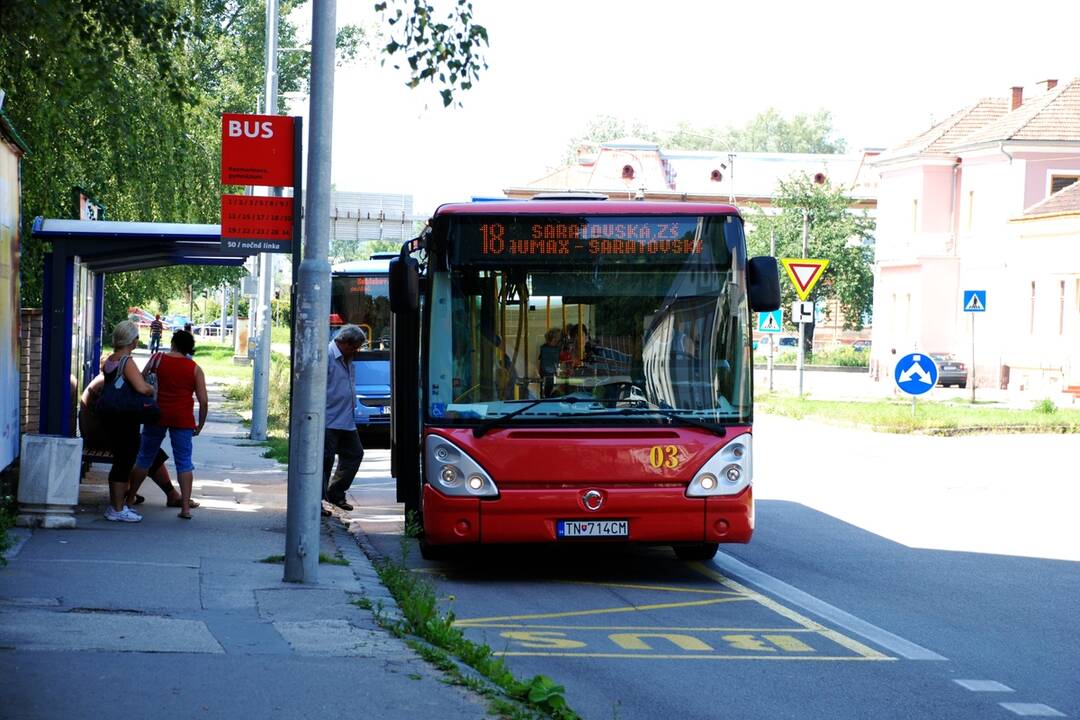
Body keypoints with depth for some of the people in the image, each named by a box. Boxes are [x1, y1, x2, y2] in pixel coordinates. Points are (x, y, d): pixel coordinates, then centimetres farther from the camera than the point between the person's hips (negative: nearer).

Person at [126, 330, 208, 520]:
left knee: (145, 458, 13)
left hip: (158, 414, 1)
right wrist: (200, 425, 9)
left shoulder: (158, 359, 1)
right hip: (183, 419, -1)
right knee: (184, 462, 3)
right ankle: (185, 508, -3)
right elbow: (204, 401, -3)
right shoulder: (195, 369, 1)